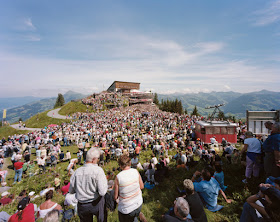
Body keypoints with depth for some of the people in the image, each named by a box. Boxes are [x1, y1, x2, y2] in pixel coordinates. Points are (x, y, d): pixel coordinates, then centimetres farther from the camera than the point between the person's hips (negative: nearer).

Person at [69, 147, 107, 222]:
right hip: (96, 204, -4)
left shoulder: (77, 172, -9)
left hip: (82, 206, 4)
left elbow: (71, 191, 4)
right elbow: (102, 192, -24)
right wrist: (105, 179, -9)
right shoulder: (98, 170, -23)